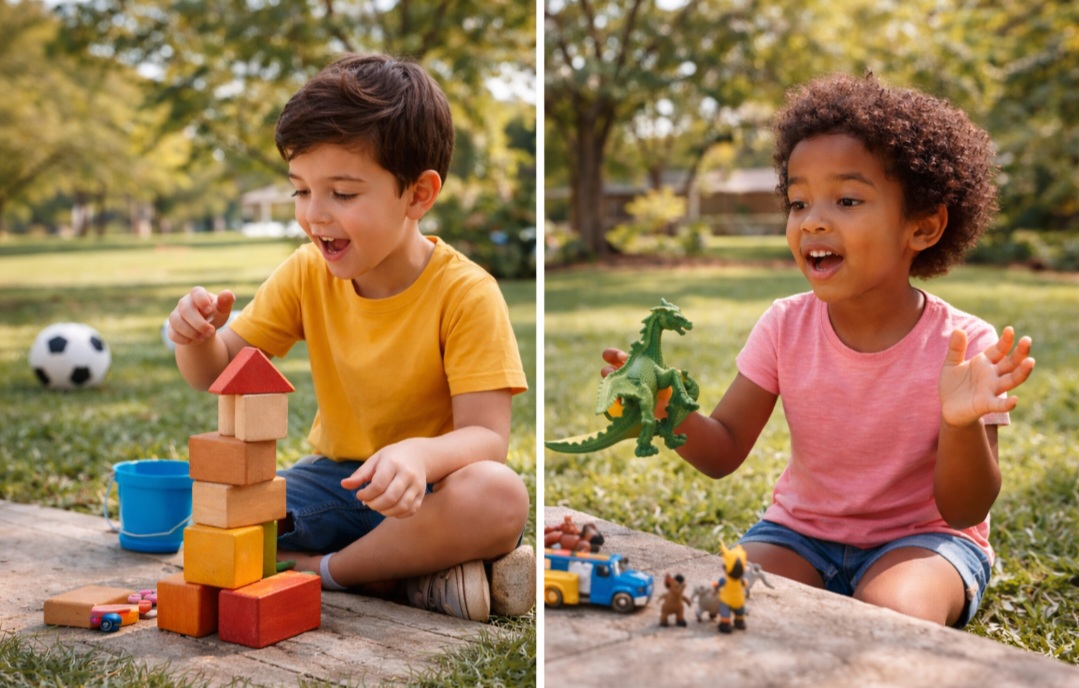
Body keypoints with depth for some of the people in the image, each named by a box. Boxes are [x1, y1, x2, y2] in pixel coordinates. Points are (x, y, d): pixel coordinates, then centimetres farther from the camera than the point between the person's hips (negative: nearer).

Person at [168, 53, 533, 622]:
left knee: (498, 495, -37)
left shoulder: (465, 293, -17)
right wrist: (197, 338, -22)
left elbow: (486, 434, -22)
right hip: (336, 477, 5)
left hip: (422, 490, -4)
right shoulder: (307, 275, -1)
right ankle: (400, 574, -17)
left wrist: (420, 454, -45)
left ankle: (328, 569, -16)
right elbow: (217, 374, 3)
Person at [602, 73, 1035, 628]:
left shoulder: (964, 347, -18)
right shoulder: (784, 327, -9)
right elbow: (723, 453, -6)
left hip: (921, 537, -2)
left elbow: (964, 511, -14)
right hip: (800, 529, 3)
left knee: (892, 614, -35)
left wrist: (964, 425, -35)